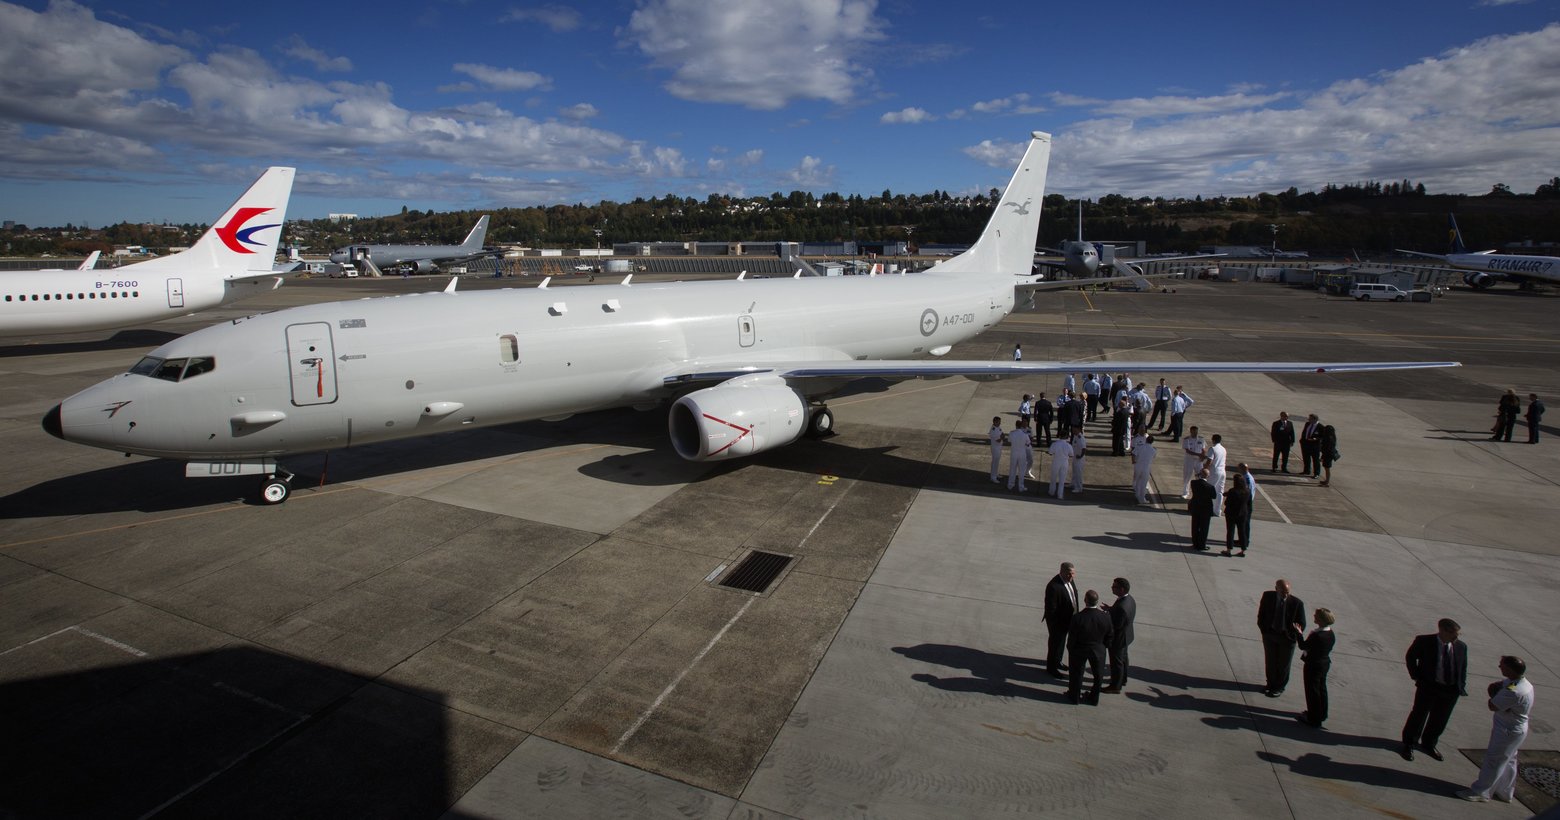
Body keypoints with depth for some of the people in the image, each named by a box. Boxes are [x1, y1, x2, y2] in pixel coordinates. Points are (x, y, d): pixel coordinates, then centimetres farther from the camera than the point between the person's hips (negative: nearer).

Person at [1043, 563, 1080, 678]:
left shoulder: (1069, 580, -6)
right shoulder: (1054, 586, -33)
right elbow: (1051, 609, -26)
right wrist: (1054, 626, -21)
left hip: (1068, 619, 8)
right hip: (1058, 622, -8)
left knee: (1061, 642, 27)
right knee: (1055, 643, 11)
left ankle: (1057, 661, 48)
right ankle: (1051, 667, 31)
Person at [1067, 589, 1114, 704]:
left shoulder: (1077, 618, -30)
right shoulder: (1105, 617, -22)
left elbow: (1072, 639, -19)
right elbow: (1110, 636, -7)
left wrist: (1070, 649, 1)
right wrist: (1101, 644, 11)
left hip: (1079, 651, -2)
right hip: (1098, 650, 2)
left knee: (1076, 673, 21)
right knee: (1098, 675, 25)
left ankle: (1075, 696, 39)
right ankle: (1094, 698, 42)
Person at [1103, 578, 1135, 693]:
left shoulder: (1121, 606, -38)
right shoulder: (1130, 599, -9)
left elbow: (1116, 625, -30)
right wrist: (1111, 609, 1)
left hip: (1118, 638, -9)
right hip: (1125, 636, 9)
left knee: (1116, 662, 10)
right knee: (1123, 658, 27)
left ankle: (1115, 686, 28)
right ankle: (1122, 679, 47)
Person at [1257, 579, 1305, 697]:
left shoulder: (1297, 603, -20)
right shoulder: (1267, 596, -13)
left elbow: (1302, 624, -9)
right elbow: (1261, 614, 2)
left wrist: (1294, 636, -17)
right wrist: (1264, 629, 0)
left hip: (1287, 637, -2)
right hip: (1269, 634, 2)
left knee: (1283, 664, 14)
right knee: (1270, 661, 17)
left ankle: (1279, 687, 34)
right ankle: (1271, 683, 38)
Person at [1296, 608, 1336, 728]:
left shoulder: (1316, 635, -31)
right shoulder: (1331, 634, -4)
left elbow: (1303, 646, -19)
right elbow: (1329, 648, 6)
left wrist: (1299, 633, -6)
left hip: (1313, 666, -8)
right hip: (1325, 664, 8)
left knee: (1312, 691, 5)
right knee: (1321, 689, 23)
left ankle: (1314, 720, 16)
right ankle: (1322, 714, 40)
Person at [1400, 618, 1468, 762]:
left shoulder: (1461, 646, -2)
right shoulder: (1424, 641, -12)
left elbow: (1463, 668, 9)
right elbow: (1410, 657, 1)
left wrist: (1461, 686, 2)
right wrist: (1417, 677, -4)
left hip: (1451, 690, 3)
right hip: (1429, 686, -3)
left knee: (1440, 719, 14)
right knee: (1419, 715, 8)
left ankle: (1428, 744, 36)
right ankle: (1408, 744, 25)